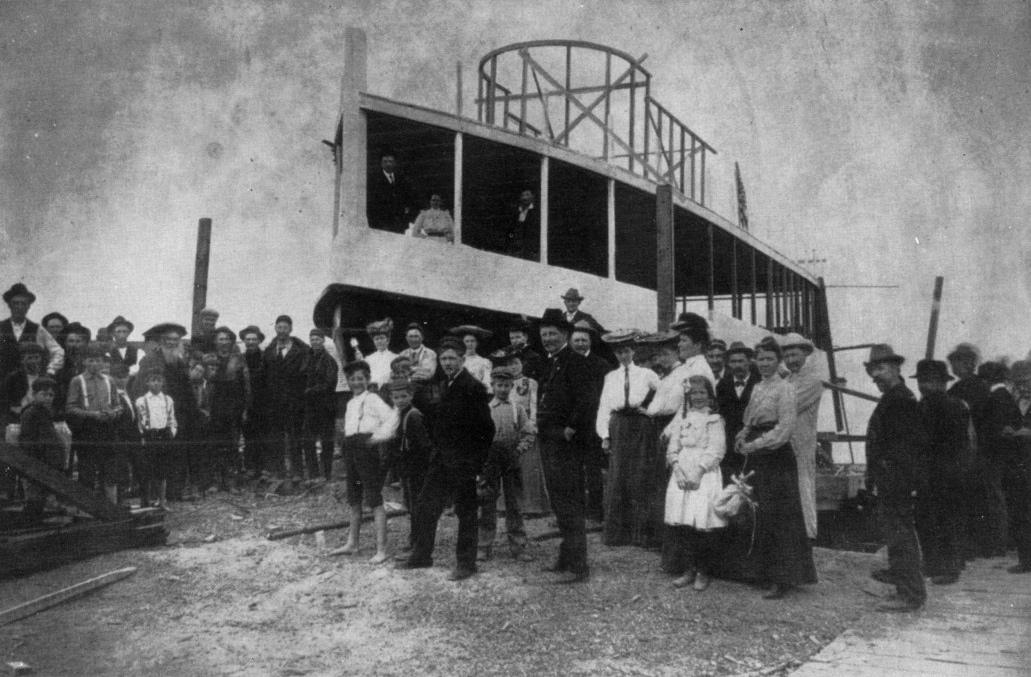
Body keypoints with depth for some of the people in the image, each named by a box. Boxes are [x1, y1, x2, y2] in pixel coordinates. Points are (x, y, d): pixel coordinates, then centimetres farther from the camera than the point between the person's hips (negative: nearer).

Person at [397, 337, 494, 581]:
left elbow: (486, 428, -16)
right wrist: (436, 452, 13)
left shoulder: (473, 388, -14)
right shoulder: (443, 386, 11)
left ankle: (466, 563, 14)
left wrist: (479, 463, -17)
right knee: (424, 507, 11)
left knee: (465, 511, 3)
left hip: (463, 462, -8)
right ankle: (421, 556, 25)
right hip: (441, 460, 8)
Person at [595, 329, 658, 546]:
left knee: (638, 478, -6)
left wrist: (650, 410, -1)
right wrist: (604, 435, 1)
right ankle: (616, 533, 2)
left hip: (640, 427, -1)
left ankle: (639, 531, 2)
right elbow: (604, 408, 9)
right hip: (618, 428, 2)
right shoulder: (610, 377, 13)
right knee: (616, 479, -3)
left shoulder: (646, 374, 7)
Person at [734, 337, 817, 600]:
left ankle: (785, 579, 2)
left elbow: (784, 428, -15)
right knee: (761, 517, 11)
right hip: (756, 459, 8)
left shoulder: (784, 389, -9)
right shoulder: (757, 389, 14)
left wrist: (754, 444, -15)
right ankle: (764, 571, 20)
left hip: (777, 458, -7)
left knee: (779, 517, -4)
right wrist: (743, 438, 1)